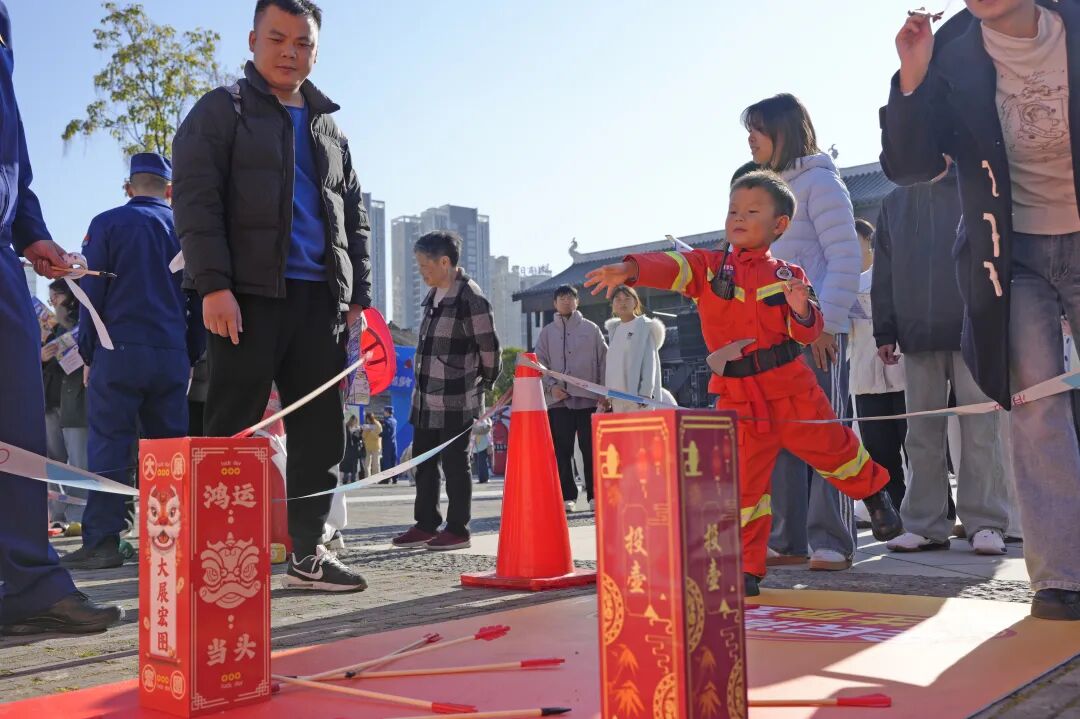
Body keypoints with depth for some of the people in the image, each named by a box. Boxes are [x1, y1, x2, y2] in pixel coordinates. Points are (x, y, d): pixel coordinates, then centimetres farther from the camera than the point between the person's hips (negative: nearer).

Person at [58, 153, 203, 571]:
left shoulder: (107, 224, 0)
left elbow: (92, 294, -1)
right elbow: (199, 299, 11)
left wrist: (88, 355, 6)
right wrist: (191, 357, 17)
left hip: (118, 351, -3)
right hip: (172, 354, 3)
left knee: (108, 446, -1)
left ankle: (102, 541, -3)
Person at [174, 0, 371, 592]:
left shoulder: (330, 129, 22)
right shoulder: (221, 111, 7)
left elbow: (354, 218, 21)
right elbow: (196, 200, -5)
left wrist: (359, 295, 11)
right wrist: (214, 285, -17)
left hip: (320, 299, 5)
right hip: (248, 296, -5)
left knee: (321, 432, 4)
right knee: (232, 430, -4)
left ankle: (307, 553, 13)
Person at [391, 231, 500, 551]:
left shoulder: (470, 298, -15)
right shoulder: (433, 295, 11)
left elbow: (488, 347, -10)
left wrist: (484, 383, 2)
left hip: (457, 401, -8)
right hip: (426, 398, 8)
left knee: (454, 463, 0)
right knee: (423, 461, 13)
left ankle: (458, 530, 11)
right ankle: (426, 525, 23)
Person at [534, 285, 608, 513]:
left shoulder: (591, 329, 10)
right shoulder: (547, 332, 13)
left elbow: (604, 361, 8)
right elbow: (540, 364, 9)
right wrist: (551, 386, -7)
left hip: (588, 398, -1)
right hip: (558, 400, 1)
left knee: (591, 449, -1)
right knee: (562, 451, 2)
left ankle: (595, 495, 5)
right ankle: (567, 497, 8)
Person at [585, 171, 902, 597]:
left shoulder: (787, 275, 1)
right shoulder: (709, 266, 0)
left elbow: (809, 332, -1)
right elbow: (671, 267, -18)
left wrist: (801, 310, -23)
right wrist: (629, 270, -37)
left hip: (790, 385, 0)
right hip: (737, 395, 0)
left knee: (832, 447, 14)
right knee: (742, 481, 2)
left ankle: (875, 495, 46)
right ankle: (746, 567, 15)